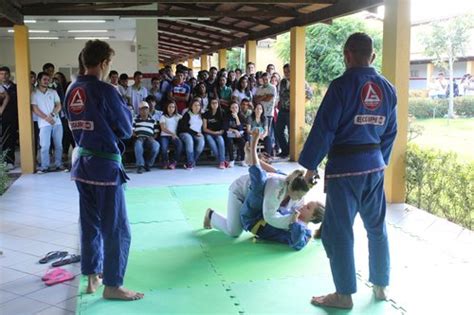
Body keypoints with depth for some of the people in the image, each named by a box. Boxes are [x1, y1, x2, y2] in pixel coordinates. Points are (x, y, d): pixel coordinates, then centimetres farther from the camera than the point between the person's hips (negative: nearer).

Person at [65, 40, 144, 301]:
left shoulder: (72, 90, 4)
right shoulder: (105, 91, -17)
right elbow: (126, 130, -7)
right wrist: (124, 109, 8)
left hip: (81, 162, 8)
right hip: (105, 163, -8)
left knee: (89, 222, 18)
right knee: (116, 228, 3)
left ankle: (92, 276, 29)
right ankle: (112, 285, 11)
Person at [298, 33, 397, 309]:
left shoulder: (342, 85, -13)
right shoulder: (388, 89, 6)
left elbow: (324, 129, -13)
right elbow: (390, 132, 13)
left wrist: (311, 164, -4)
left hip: (344, 166, -6)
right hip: (375, 165, 7)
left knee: (339, 230, 4)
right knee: (377, 227, 19)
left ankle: (344, 294, 13)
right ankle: (381, 285, 31)